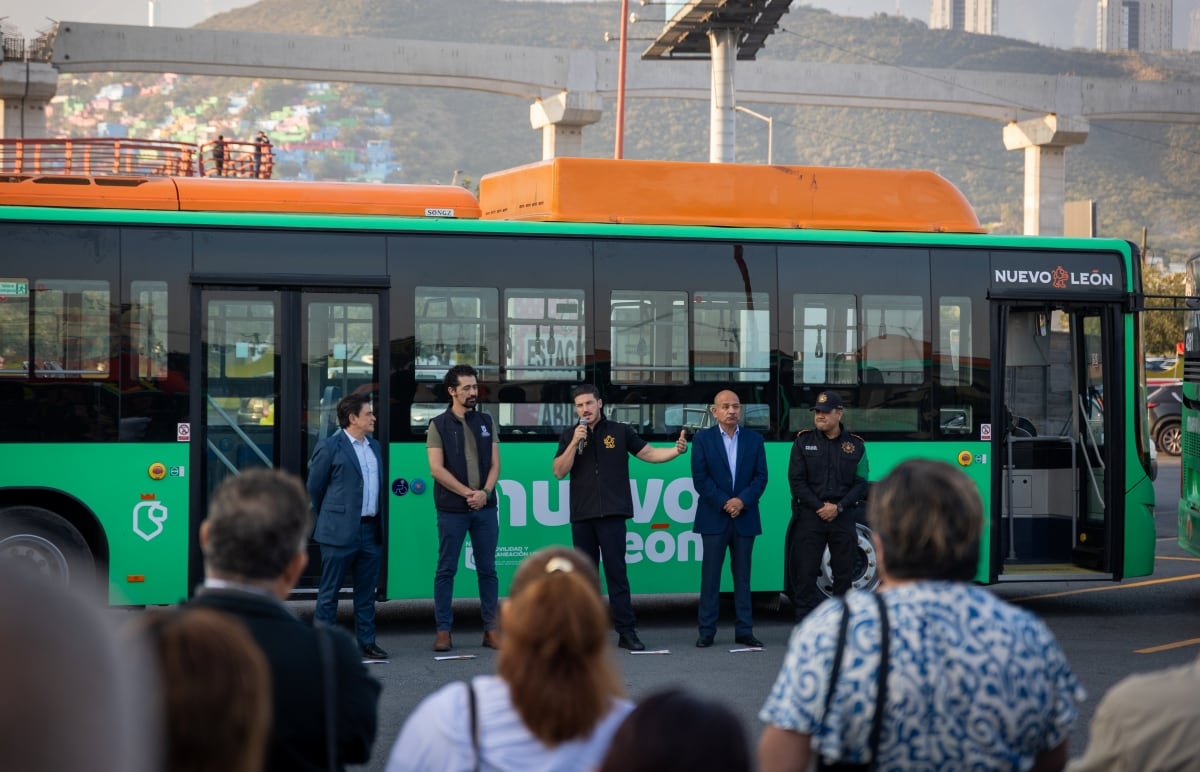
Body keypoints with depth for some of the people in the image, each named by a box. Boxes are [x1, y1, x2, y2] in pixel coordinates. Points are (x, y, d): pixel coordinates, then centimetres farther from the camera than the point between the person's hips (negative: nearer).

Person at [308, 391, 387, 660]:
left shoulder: (374, 446, 14)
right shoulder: (329, 447, -7)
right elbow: (314, 487, -1)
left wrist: (379, 524, 15)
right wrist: (329, 518, 7)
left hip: (371, 530, 6)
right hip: (340, 532, -6)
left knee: (366, 591, 10)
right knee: (329, 591, 2)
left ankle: (366, 642, 17)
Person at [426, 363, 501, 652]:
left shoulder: (486, 422, 10)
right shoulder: (439, 425, -1)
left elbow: (495, 463, 6)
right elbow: (436, 469, -8)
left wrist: (485, 492, -10)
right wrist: (467, 493, -12)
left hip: (485, 507, 3)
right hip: (452, 509, -3)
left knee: (487, 569, 6)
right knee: (446, 570, 2)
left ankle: (491, 629, 11)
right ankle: (443, 630, 7)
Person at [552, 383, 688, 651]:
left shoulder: (619, 432, 5)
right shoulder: (569, 435, 8)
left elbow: (649, 453, 4)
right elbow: (559, 472, 0)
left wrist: (676, 450, -13)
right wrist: (575, 442, -10)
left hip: (612, 513, -2)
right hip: (581, 515, 2)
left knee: (616, 572, -6)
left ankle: (626, 631, -6)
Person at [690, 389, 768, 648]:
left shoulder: (754, 440, 9)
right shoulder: (702, 439, 2)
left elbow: (761, 476, 3)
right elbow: (700, 478, -4)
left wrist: (742, 500, -12)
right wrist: (723, 503, -12)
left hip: (745, 517, 2)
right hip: (713, 517, -2)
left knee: (743, 575, 5)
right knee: (710, 575, -1)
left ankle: (744, 630, 9)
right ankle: (707, 631, 3)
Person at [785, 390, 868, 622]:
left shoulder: (855, 445, 5)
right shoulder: (803, 441, 4)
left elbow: (860, 483, 2)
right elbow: (796, 480, -1)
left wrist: (838, 507, -12)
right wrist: (819, 507, -11)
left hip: (843, 518, 1)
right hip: (810, 516, -1)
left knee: (843, 574, 5)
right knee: (805, 575, -3)